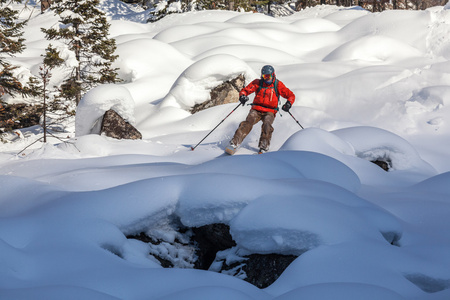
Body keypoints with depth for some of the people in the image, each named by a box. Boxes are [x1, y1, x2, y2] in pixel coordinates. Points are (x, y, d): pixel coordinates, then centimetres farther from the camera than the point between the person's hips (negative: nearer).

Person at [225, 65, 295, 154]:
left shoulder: (278, 85, 4)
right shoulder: (257, 83, 7)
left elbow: (291, 95, 6)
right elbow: (245, 90, 6)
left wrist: (289, 103, -16)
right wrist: (242, 95, -19)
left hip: (270, 111, 0)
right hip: (256, 110, 0)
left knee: (267, 125, -33)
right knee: (248, 122, -27)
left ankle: (264, 148, -31)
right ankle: (234, 144, -34)